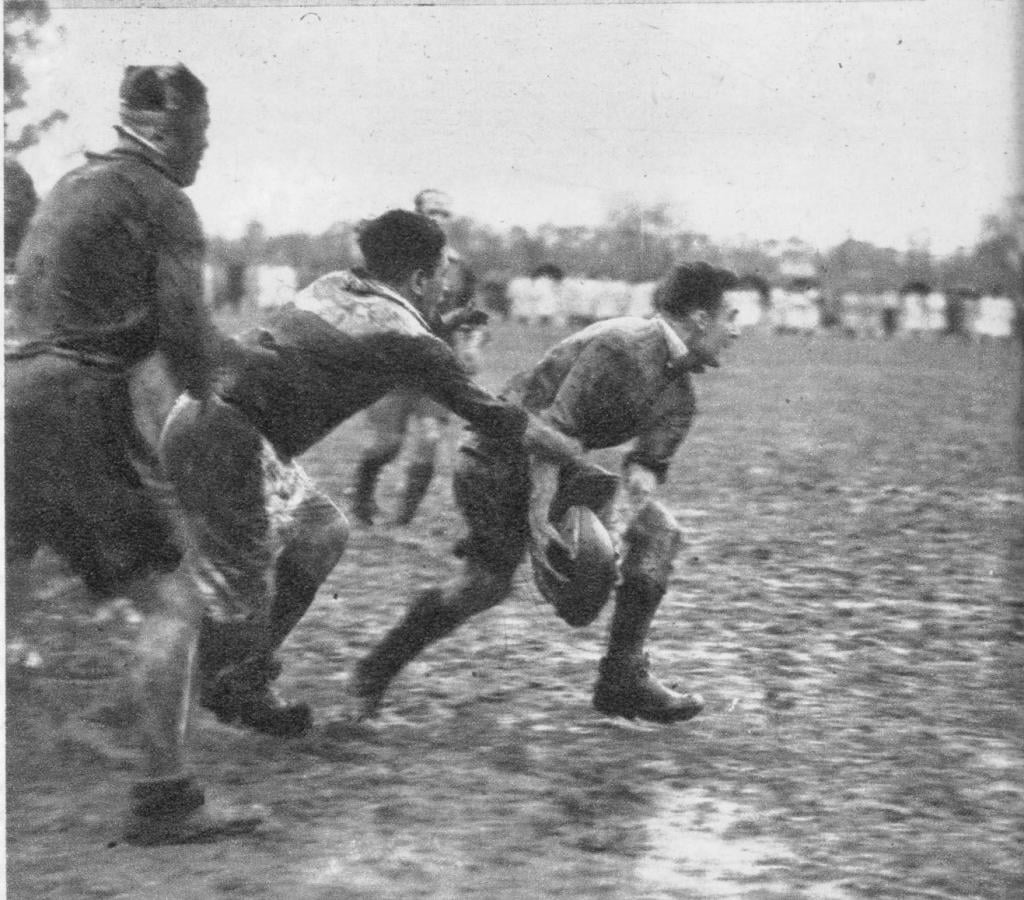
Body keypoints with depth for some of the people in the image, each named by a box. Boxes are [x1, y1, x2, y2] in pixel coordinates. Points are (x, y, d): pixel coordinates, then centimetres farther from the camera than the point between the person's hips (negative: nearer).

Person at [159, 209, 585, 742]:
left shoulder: (333, 287, 15)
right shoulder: (404, 338, -6)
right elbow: (491, 417, 0)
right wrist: (579, 454, 10)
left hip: (199, 413, 9)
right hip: (224, 442, -9)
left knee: (320, 532, 19)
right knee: (241, 604, -4)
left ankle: (241, 689, 22)